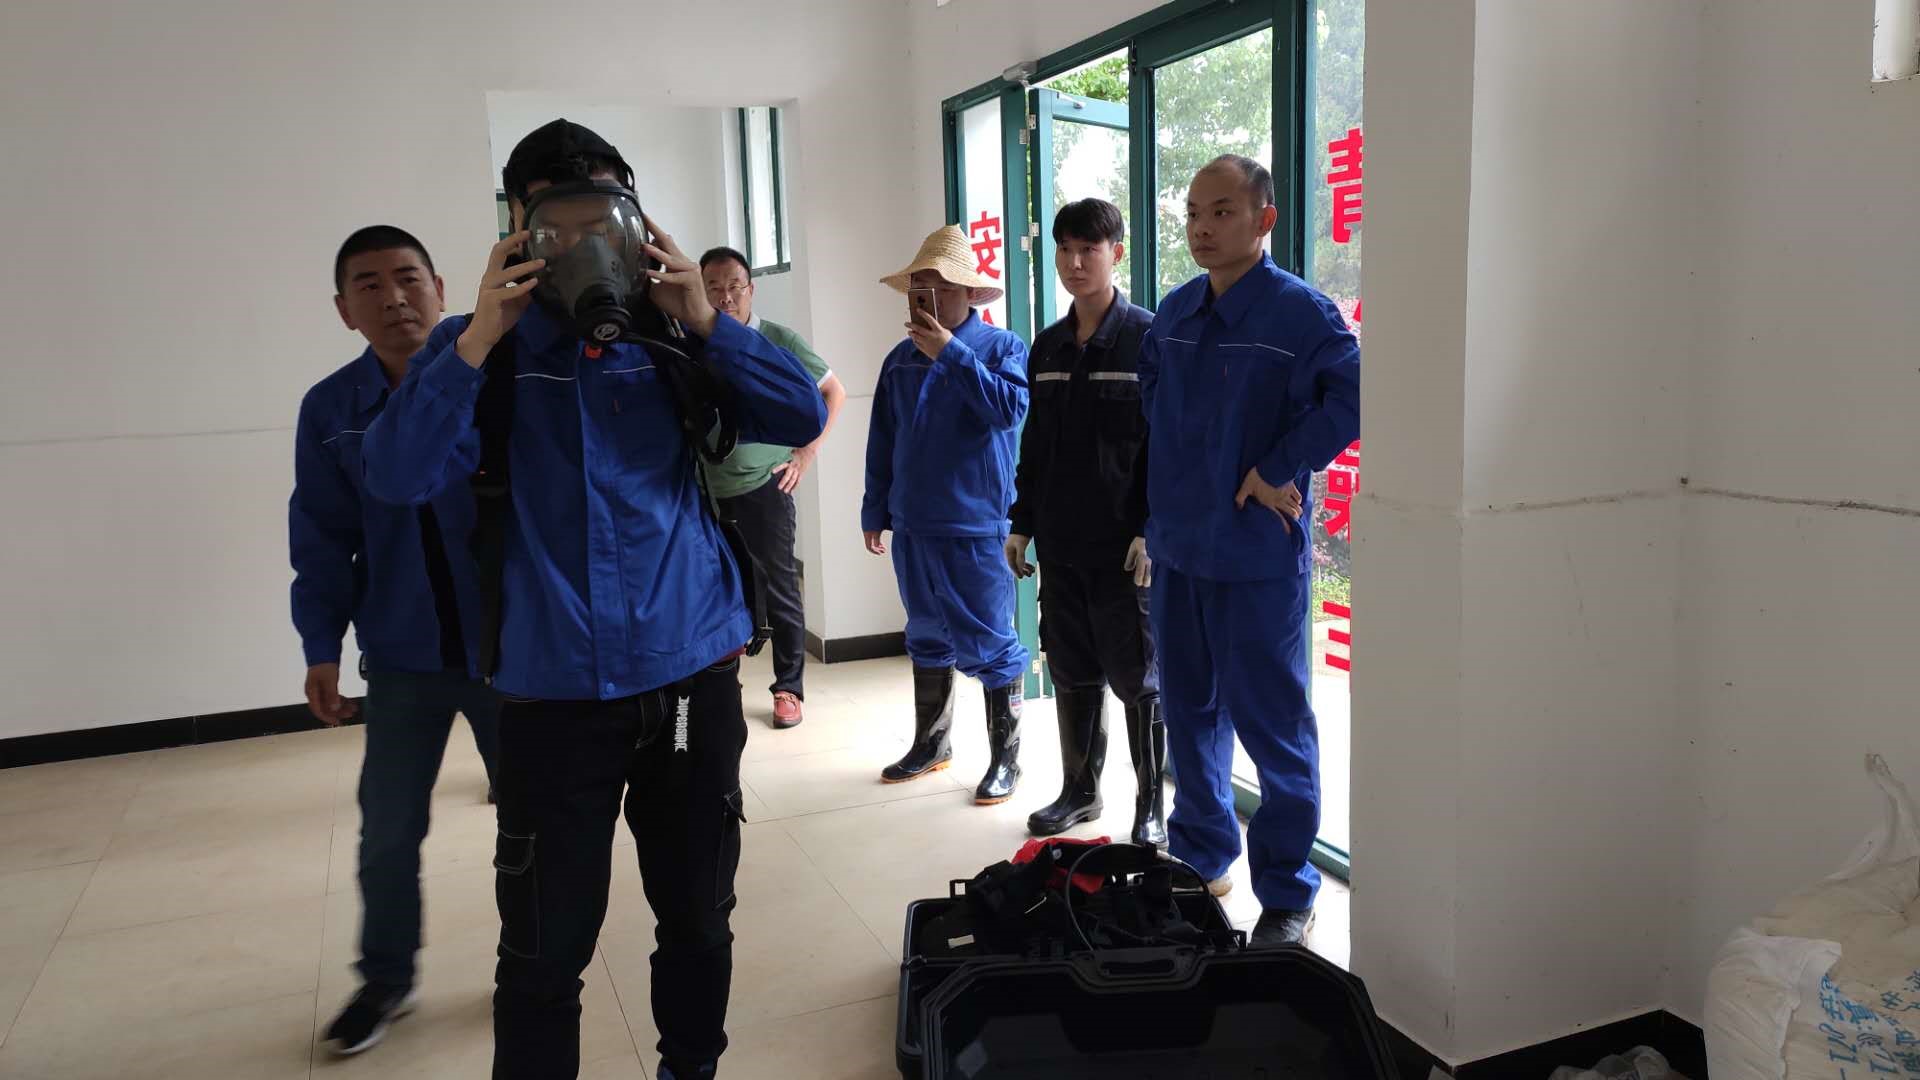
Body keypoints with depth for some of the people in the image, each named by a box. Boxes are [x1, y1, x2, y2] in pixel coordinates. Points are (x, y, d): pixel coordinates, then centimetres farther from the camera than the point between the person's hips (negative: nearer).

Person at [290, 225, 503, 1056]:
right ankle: (384, 979, 34)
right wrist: (321, 647, 0)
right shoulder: (330, 410, -2)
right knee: (387, 831, 11)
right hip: (402, 656, 2)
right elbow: (324, 539, 2)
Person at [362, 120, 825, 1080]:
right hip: (556, 691, -2)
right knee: (545, 951, 6)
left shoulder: (673, 338, 3)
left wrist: (705, 320, -13)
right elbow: (399, 476, -14)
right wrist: (478, 338, -21)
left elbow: (802, 417, -5)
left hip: (692, 674, 2)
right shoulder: (485, 348, -1)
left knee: (698, 918, 18)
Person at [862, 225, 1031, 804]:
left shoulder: (999, 346, -6)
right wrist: (875, 511, 14)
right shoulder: (901, 360, 9)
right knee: (927, 638, 17)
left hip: (976, 528, -5)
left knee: (988, 645, 1)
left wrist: (951, 355, -20)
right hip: (913, 528, 6)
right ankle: (931, 743, 32)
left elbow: (1010, 408, -23)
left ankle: (1005, 757, 14)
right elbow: (881, 444, 14)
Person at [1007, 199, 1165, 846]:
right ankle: (1078, 791, 29)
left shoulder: (1148, 337, -7)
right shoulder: (1048, 347, 11)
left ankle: (1152, 805, 16)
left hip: (1125, 543, -6)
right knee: (1071, 672, 14)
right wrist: (1022, 523, 13)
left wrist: (1151, 531, -15)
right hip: (1060, 542, 6)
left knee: (1137, 676, 2)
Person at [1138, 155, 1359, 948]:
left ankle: (1287, 893, 16)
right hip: (1177, 547, 7)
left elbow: (1354, 392, -25)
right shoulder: (1174, 315, 10)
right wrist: (1157, 512, 13)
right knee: (1189, 710, 16)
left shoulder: (1300, 312, -11)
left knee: (1270, 721, 1)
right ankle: (1200, 858, 34)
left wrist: (1282, 469, -20)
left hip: (1257, 555, -6)